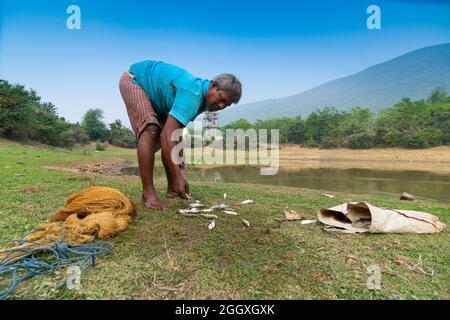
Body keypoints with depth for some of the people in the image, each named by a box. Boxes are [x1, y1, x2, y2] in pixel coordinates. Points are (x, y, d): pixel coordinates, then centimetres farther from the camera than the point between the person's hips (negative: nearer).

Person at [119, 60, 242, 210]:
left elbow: (175, 130, 3)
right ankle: (148, 192, -24)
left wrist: (179, 158, 3)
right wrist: (177, 176, -44)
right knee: (150, 131, -28)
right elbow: (167, 135, -44)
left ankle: (172, 189, 8)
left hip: (154, 95, 9)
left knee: (168, 137, 2)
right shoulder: (193, 95, -36)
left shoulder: (202, 98, -7)